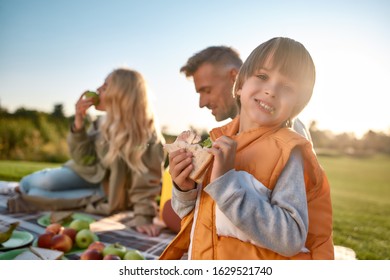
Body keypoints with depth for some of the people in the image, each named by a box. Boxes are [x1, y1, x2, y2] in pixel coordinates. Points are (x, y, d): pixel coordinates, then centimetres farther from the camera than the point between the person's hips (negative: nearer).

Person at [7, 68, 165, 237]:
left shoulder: (147, 136, -30)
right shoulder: (104, 122, -14)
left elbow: (146, 182, -25)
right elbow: (86, 160, -12)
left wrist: (143, 216, -33)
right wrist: (78, 123, -24)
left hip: (112, 192, -5)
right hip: (93, 171, 5)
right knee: (37, 182, -6)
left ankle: (33, 201, 13)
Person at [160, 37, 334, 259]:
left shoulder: (287, 152, -19)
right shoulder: (221, 141, -5)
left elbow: (291, 239, -28)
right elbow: (194, 215, 4)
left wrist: (227, 182, -30)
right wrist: (185, 189, -15)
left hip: (255, 273, -4)